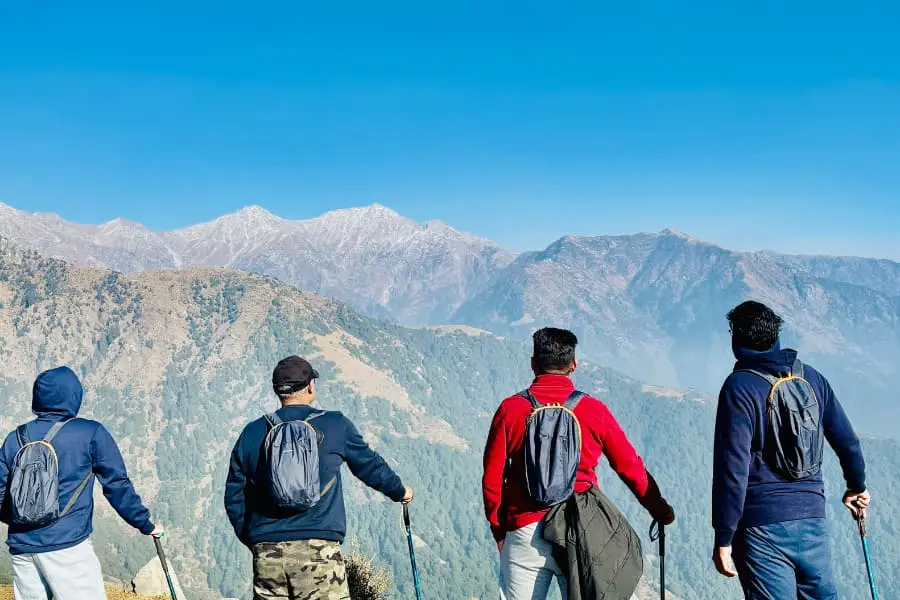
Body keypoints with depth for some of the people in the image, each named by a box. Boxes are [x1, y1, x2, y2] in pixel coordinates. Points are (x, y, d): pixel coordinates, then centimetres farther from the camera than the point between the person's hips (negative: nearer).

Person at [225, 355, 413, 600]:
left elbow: (234, 497, 13)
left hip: (267, 552, 4)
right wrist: (400, 491, 33)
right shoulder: (335, 425, 2)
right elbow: (369, 465, 15)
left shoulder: (253, 433, 9)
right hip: (319, 549, -3)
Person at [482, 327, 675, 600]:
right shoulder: (594, 410, 1)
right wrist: (662, 511, 23)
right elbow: (631, 468, 8)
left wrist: (499, 530, 15)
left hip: (524, 536, 0)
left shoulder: (510, 409, 0)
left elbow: (492, 479, 2)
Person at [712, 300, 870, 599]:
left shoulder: (739, 386, -10)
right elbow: (846, 439, 15)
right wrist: (857, 485, 33)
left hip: (763, 525, -5)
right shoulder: (811, 377, 7)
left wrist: (723, 539, -11)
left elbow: (732, 466, -15)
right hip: (812, 518, 5)